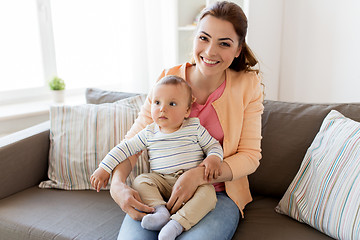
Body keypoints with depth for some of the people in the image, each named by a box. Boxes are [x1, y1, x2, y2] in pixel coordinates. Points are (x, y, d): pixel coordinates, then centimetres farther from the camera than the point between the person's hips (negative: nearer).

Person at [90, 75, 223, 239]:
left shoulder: (195, 128, -1)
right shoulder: (149, 133, 3)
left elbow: (214, 146, 7)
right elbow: (125, 148, 6)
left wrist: (214, 159, -16)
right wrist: (104, 168, 0)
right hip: (162, 181, 2)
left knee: (208, 192, -29)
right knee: (140, 181, -19)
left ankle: (178, 223, -35)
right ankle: (160, 210, -28)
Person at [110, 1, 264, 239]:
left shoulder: (248, 86, -5)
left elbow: (250, 156, -6)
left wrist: (198, 175, -21)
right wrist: (117, 185, -18)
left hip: (219, 192, 0)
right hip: (161, 189, 1)